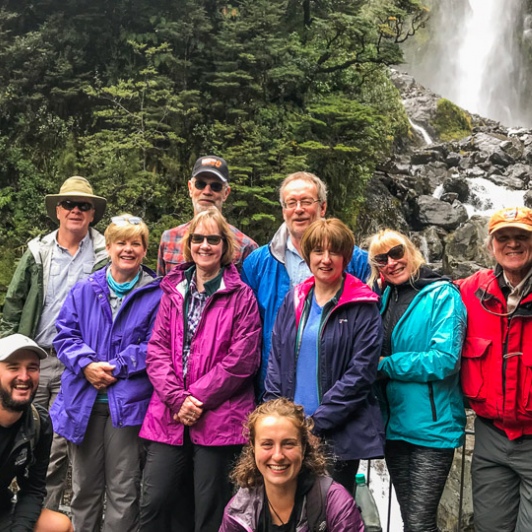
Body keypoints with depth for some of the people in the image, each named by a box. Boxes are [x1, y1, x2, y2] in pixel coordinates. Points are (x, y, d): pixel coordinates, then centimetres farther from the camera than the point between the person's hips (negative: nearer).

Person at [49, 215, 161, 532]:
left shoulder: (157, 295, -2)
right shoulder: (84, 290, 9)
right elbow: (65, 336, 5)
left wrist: (116, 367, -16)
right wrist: (86, 364, -12)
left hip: (128, 403, -3)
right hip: (83, 401, 3)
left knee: (123, 491, 6)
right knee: (84, 487, 16)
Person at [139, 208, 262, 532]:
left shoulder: (241, 296, 0)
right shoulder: (173, 291, 12)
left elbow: (242, 358, -7)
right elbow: (157, 350, 6)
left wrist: (197, 398, -10)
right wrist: (177, 398, -9)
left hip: (219, 418, -3)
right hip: (169, 417, 4)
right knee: (154, 505, 4)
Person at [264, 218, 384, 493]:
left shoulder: (363, 308, -6)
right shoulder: (294, 300, 8)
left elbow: (361, 373, -11)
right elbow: (276, 359, 10)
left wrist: (316, 421, -14)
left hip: (341, 434, -3)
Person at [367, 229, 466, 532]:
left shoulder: (442, 294, -10)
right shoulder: (384, 299, 9)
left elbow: (444, 359, -20)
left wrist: (385, 365, -15)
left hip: (432, 427, -6)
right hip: (395, 425, 6)